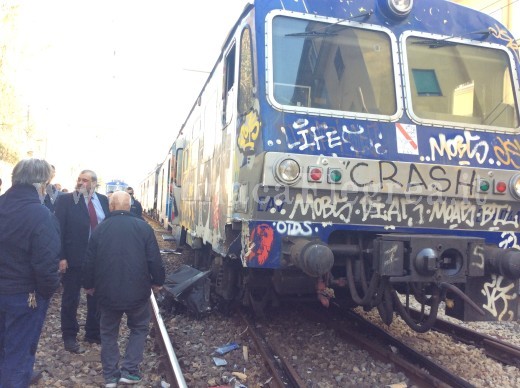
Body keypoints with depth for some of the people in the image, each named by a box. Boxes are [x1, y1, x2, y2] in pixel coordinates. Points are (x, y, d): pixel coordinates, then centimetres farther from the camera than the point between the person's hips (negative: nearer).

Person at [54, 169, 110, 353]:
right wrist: (61, 257, -16)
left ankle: (93, 333, 31)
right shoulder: (65, 200, -7)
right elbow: (58, 229, -10)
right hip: (74, 257, -4)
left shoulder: (103, 200, 4)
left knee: (96, 297, 15)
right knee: (71, 299, 9)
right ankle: (69, 337, 24)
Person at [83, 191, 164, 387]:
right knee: (139, 328, 19)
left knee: (108, 332, 19)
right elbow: (154, 259, -6)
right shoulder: (143, 227, -8)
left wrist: (89, 285, 20)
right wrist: (157, 281, 9)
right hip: (137, 291, -1)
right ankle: (129, 370, 14)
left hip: (107, 292, 2)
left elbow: (89, 261, 5)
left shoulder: (100, 229, -1)